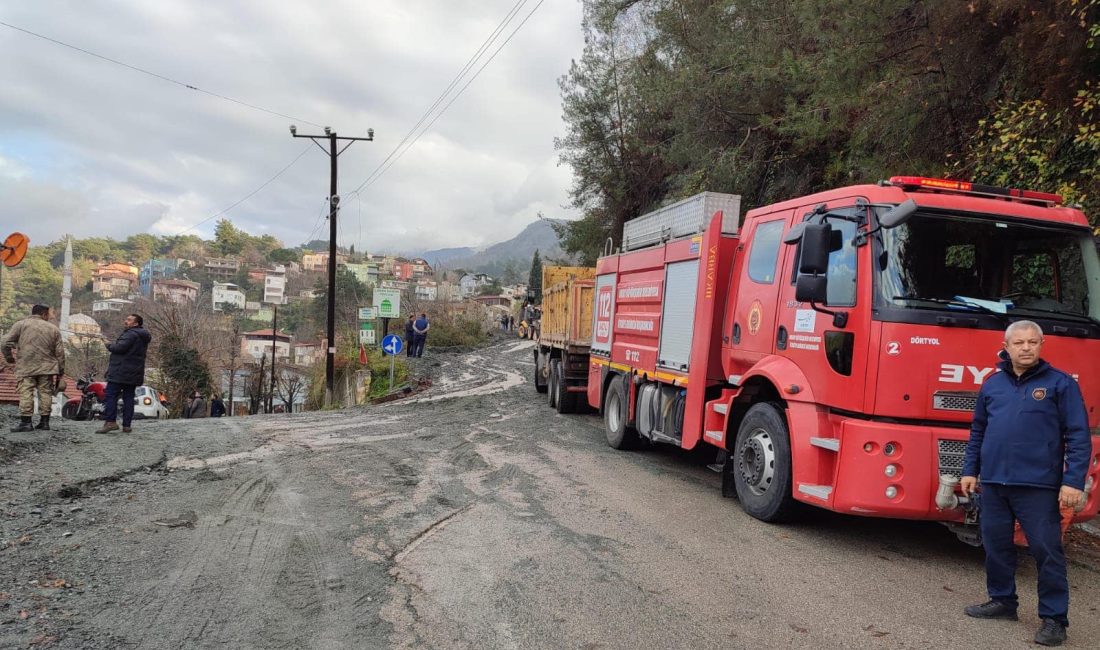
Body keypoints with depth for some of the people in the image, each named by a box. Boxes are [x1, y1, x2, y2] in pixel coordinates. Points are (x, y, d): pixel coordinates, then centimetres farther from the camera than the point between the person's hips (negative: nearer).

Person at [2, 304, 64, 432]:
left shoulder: (20, 325, 5)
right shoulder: (53, 328, 10)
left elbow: (5, 343, -3)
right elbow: (60, 352, 7)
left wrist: (9, 358, 15)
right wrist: (60, 372, 12)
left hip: (26, 367, -2)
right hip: (47, 368, 2)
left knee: (26, 393, -3)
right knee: (45, 393, 6)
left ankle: (26, 421, -7)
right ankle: (44, 422, 8)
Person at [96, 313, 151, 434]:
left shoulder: (131, 334, -12)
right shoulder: (142, 337, 20)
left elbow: (120, 348, -22)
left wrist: (109, 345, -2)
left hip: (120, 372, -9)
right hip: (134, 374, 9)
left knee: (111, 395, -6)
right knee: (128, 398, 7)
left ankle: (110, 422, -13)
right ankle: (126, 425, 6)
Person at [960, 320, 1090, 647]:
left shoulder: (1060, 383, -1)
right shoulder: (992, 384, 11)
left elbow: (1078, 437, -5)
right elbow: (977, 432, 17)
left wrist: (1073, 482, -12)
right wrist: (970, 470, 14)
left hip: (1038, 486, -4)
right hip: (993, 484, 5)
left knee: (1047, 551, 0)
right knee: (996, 546, 13)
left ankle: (1054, 618, 11)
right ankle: (1002, 601, 28)